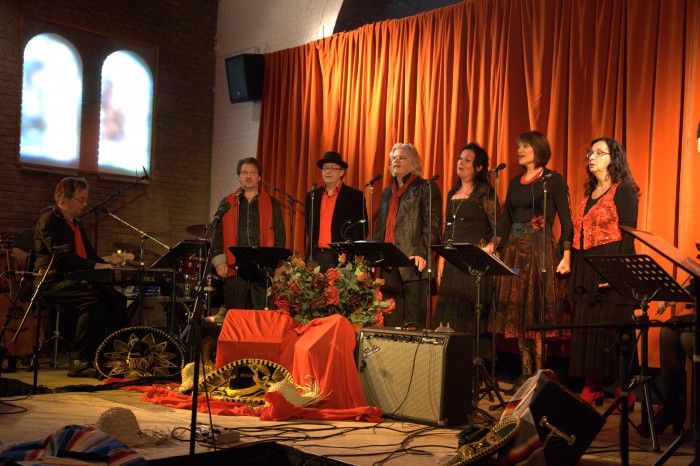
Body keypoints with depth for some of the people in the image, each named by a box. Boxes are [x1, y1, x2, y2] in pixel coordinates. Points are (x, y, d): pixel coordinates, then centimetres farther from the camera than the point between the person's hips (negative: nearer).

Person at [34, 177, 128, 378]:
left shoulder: (76, 224, 21)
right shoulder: (48, 220, -7)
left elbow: (90, 254, 20)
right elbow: (61, 255, -20)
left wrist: (107, 267, 0)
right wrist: (94, 266, -25)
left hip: (74, 280, 9)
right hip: (51, 281, -8)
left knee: (117, 298, -10)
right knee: (92, 300, -32)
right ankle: (78, 361, -28)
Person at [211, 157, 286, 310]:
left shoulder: (272, 204, 13)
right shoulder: (228, 203, 14)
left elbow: (280, 235, 9)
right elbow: (218, 233, 11)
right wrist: (219, 261, -1)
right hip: (234, 267, 1)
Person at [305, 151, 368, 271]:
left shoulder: (355, 196, 2)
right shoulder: (312, 196, 15)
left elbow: (363, 228, 0)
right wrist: (313, 244, 10)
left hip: (341, 257, -3)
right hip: (316, 256, 3)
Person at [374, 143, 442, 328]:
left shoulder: (426, 188, 2)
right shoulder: (387, 193, 23)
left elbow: (433, 224, -8)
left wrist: (422, 253, -18)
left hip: (413, 264, -6)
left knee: (415, 318, -5)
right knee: (391, 321, 7)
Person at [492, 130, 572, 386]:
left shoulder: (553, 180, -3)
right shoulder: (515, 182, 14)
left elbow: (566, 220, -7)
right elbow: (505, 219, 14)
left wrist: (566, 256, -16)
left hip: (541, 250, -6)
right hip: (514, 249, 6)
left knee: (537, 311, -6)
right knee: (518, 312, 4)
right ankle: (526, 372, 10)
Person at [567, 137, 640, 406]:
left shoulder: (623, 191, -4)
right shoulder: (590, 193, 18)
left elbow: (628, 235, -11)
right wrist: (575, 274, 13)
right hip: (586, 270, 7)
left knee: (613, 329, -6)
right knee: (587, 330, 6)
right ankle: (592, 390, 13)